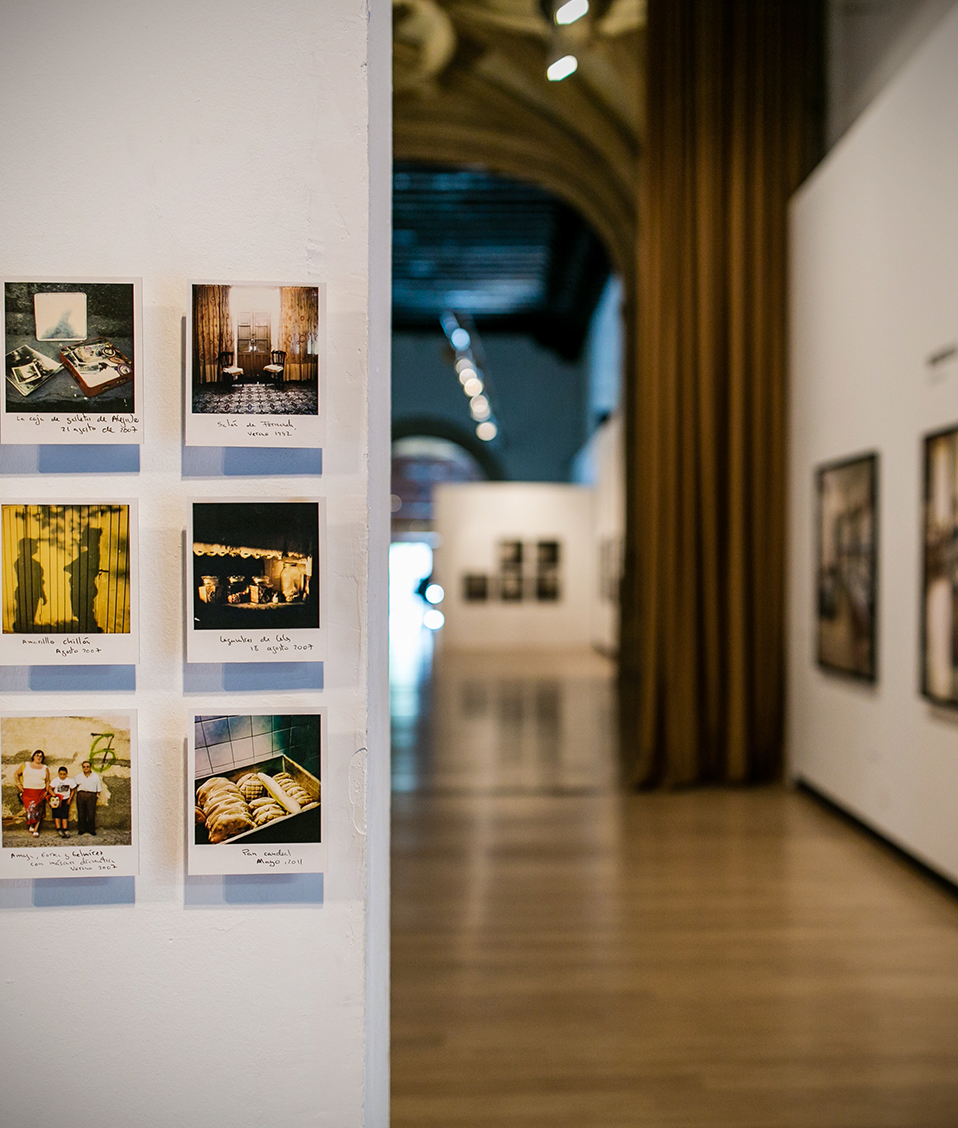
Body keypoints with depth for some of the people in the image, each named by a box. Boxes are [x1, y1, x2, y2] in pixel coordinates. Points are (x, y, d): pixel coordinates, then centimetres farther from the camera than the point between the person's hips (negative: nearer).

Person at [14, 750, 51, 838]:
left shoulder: (45, 768, 12)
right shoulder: (25, 765, 11)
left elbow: (47, 781, 17)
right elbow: (16, 774, 17)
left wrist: (46, 791, 5)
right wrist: (18, 784, 6)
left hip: (40, 792, 0)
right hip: (27, 791, 0)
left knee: (37, 811, -8)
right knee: (29, 809, -9)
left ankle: (35, 830, -5)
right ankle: (31, 826, 13)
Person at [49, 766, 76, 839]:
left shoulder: (69, 781, -3)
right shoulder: (55, 780, -9)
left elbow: (72, 790, 8)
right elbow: (50, 789, -10)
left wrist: (70, 799, 1)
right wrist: (54, 796, -24)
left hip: (65, 800, 2)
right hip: (57, 800, -2)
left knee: (65, 815, 1)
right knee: (57, 815, -5)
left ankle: (64, 831, 4)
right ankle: (58, 830, -1)